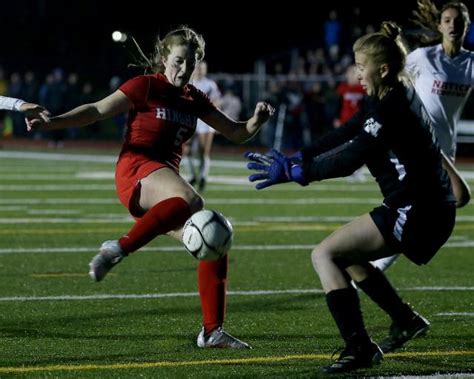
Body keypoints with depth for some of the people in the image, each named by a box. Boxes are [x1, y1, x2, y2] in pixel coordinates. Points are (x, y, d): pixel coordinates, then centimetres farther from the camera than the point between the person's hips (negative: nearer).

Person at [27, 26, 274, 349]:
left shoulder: (194, 99, 18)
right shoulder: (146, 86, -1)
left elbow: (236, 133, 21)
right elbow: (97, 111, -4)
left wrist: (256, 121, -1)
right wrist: (51, 123, -15)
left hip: (166, 180, 7)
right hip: (137, 169, -7)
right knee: (190, 201, -39)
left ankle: (212, 331, 3)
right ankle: (119, 248, -38)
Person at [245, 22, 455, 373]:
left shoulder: (392, 110, -20)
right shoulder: (394, 99, 12)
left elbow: (350, 158, -25)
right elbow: (346, 134, 12)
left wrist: (292, 171, -19)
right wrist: (296, 159, 2)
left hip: (414, 213, -10)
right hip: (430, 210, 10)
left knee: (325, 254, -10)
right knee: (348, 256, 25)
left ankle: (359, 347, -16)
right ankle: (406, 321, 32)